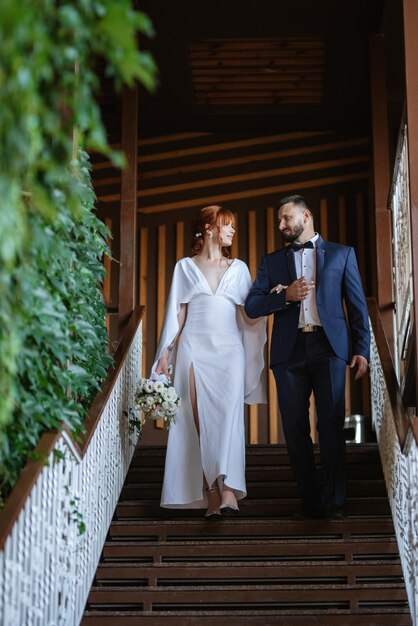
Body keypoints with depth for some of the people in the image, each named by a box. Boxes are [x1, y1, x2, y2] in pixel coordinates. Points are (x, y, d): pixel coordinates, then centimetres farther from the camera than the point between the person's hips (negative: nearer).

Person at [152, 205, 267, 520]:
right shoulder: (185, 267, 12)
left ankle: (227, 489, -27)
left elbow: (249, 315, 13)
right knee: (200, 422, -5)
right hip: (194, 350, -1)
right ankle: (212, 495, -4)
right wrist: (166, 353, 0)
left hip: (229, 351, 1)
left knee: (229, 416, -16)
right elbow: (177, 313, 9)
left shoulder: (238, 268, 17)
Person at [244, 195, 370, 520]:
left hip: (328, 347, -3)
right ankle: (311, 502, 9)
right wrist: (286, 296, -8)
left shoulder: (341, 254, 12)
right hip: (290, 350, 3)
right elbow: (251, 306, 9)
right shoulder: (273, 261, 18)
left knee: (331, 425, -8)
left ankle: (335, 501, -3)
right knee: (295, 429, 2)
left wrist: (362, 349, -2)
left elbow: (358, 306, 8)